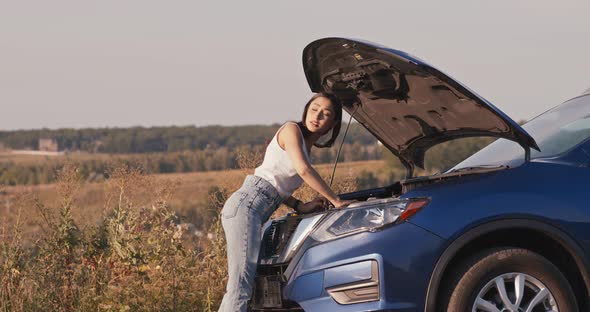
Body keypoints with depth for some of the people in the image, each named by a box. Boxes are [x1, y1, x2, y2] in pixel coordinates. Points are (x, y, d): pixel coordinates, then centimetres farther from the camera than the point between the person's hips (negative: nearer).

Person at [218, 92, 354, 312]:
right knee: (240, 286, -20)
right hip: (246, 204, -9)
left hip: (258, 211, 9)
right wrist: (335, 200, -8)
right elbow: (304, 170, -13)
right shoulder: (291, 130, -1)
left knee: (238, 286, 3)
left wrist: (300, 206, 10)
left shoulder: (307, 146, 25)